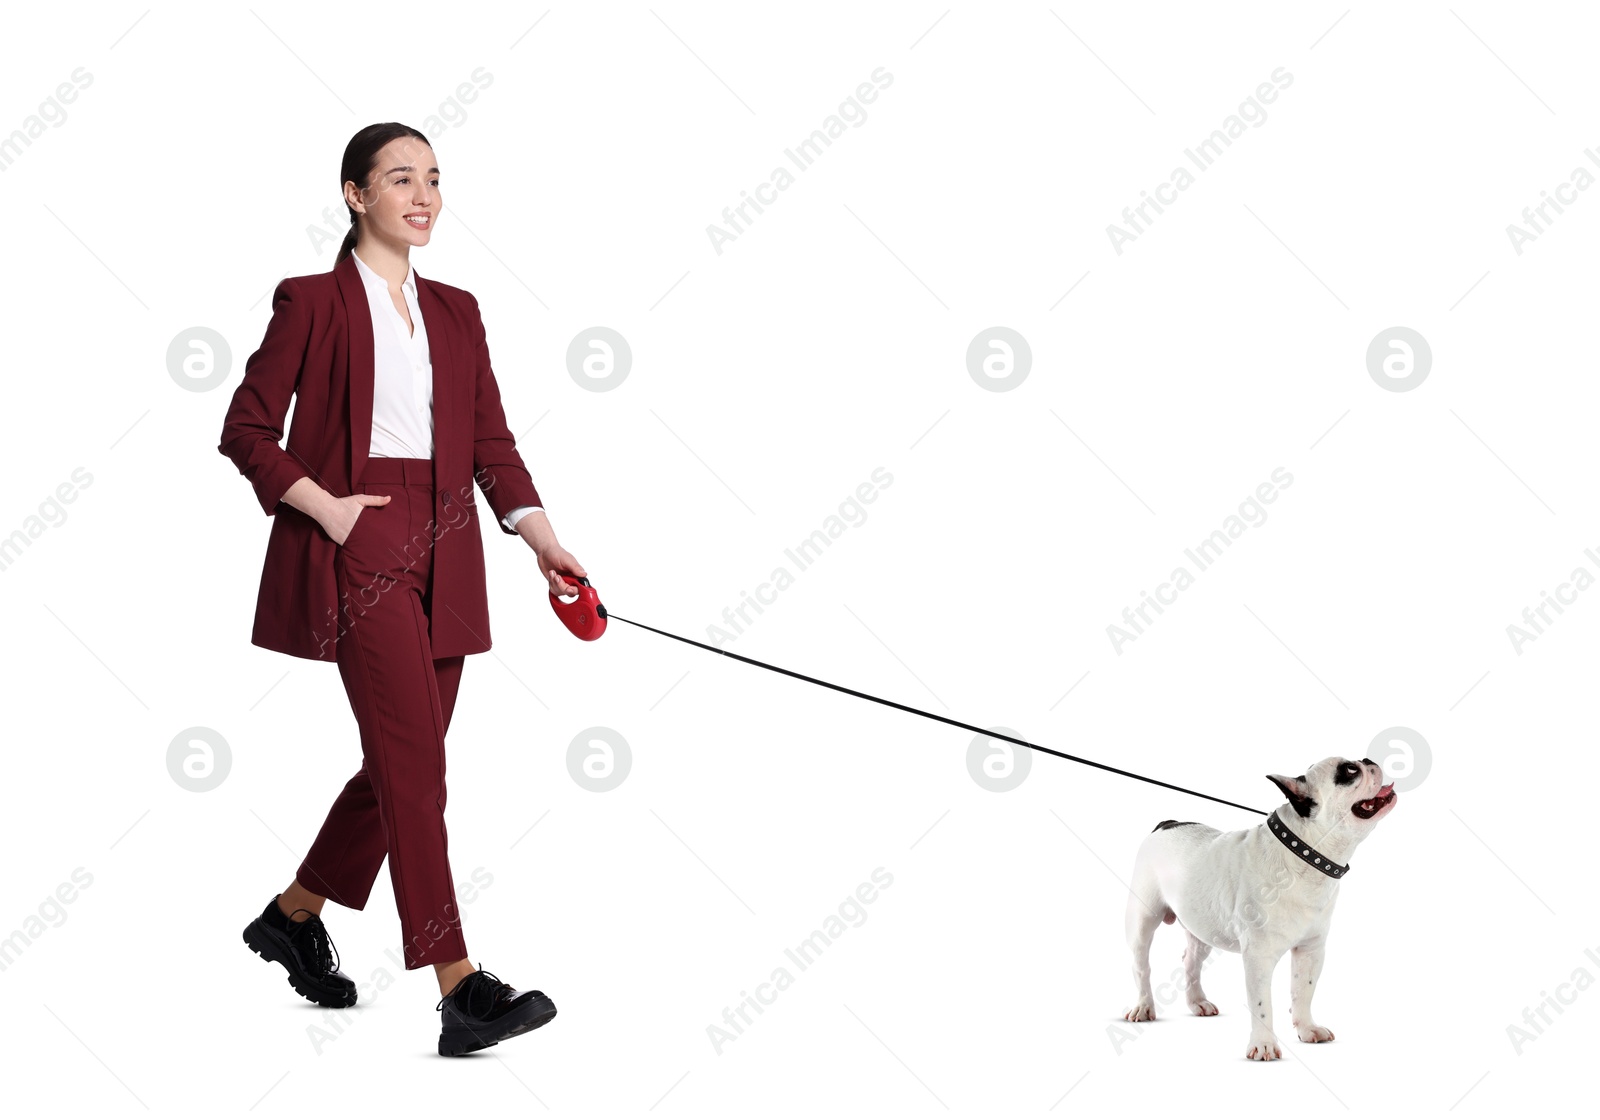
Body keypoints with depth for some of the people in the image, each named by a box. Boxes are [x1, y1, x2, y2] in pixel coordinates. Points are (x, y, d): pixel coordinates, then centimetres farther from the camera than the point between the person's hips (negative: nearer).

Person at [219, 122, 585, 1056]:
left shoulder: (456, 312, 16)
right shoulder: (314, 301, 1)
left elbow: (492, 440, 12)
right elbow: (246, 430, 1)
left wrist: (543, 538, -1)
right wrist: (325, 508, -11)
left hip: (443, 552, 6)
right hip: (359, 548, -6)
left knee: (402, 766, 10)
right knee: (416, 763, -13)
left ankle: (294, 917, 32)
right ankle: (461, 990, -15)